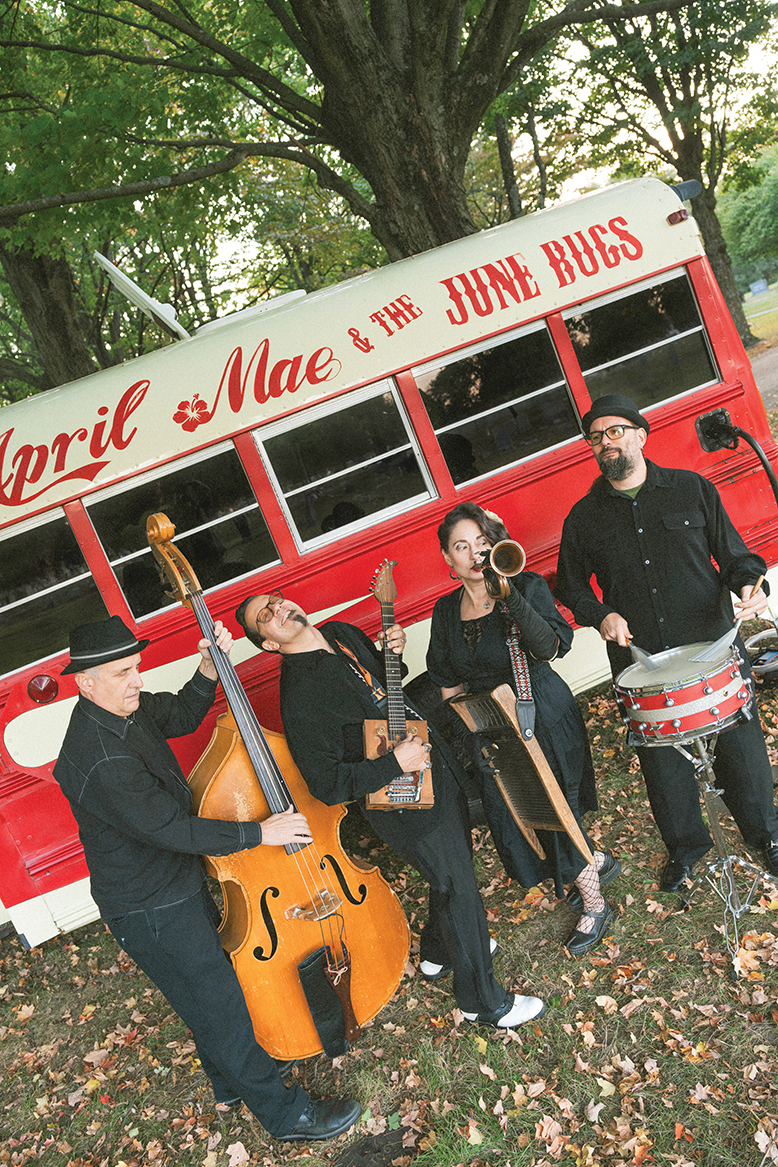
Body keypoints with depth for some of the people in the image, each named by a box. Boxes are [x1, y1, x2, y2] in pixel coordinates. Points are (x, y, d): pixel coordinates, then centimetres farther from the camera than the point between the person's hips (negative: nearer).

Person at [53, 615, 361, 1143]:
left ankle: (232, 1084, 50)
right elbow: (173, 830, -30)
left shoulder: (125, 708, -5)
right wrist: (259, 832, -22)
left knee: (212, 985, 27)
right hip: (152, 912, -9)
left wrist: (209, 670, -8)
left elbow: (181, 715, 10)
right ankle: (286, 1113, 26)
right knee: (222, 1010, 7)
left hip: (179, 883, 9)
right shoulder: (99, 761, -34)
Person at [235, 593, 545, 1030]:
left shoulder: (343, 632, 0)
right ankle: (485, 1002, 31)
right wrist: (395, 763, -27)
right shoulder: (300, 696, -26)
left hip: (436, 767, 9)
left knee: (459, 860, 26)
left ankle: (439, 952, 53)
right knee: (459, 891, 6)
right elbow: (328, 785, -26)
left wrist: (395, 650, -2)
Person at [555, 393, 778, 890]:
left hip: (714, 648, 0)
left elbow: (734, 555, 7)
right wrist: (601, 615, -6)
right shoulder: (584, 518, 4)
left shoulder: (693, 489, 2)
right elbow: (571, 584, 12)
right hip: (641, 663, 1)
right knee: (663, 761, 10)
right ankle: (686, 846, 36)